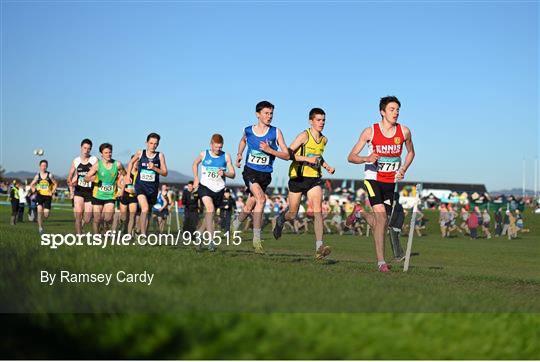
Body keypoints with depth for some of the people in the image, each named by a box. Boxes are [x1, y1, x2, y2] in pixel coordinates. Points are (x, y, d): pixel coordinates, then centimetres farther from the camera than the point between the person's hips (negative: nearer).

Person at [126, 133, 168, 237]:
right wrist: (128, 176, 16)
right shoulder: (140, 153, 0)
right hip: (140, 186, -2)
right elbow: (131, 162, 20)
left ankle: (144, 233, 29)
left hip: (153, 188, 2)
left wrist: (154, 168, -17)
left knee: (147, 211, 14)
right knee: (145, 209, -23)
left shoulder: (160, 156, 0)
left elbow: (165, 173, -2)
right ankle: (143, 234, -25)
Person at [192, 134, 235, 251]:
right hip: (205, 186, -3)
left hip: (219, 189, 3)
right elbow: (195, 164, 21)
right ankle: (211, 240, -32)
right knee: (210, 208, -26)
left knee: (210, 214, 12)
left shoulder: (226, 156, 0)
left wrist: (224, 173, -18)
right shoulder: (204, 154, 0)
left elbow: (232, 174, 3)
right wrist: (196, 178, 10)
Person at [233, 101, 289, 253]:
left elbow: (286, 155, -7)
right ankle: (257, 239, -18)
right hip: (250, 171, -1)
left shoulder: (276, 132, -5)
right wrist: (239, 154, 13)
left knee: (249, 208, 7)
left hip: (265, 175, 2)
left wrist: (270, 150, -20)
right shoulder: (248, 131, 0)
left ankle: (235, 225, 37)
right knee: (261, 199, -25)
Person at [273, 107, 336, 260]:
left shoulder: (324, 139, 10)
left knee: (318, 210, -16)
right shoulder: (304, 136, -11)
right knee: (292, 214, 8)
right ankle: (280, 219, 45)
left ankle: (319, 247, -23)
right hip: (298, 177, -4)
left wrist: (327, 166, 12)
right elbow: (288, 153, -17)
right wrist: (307, 159, -25)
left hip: (315, 179, 4)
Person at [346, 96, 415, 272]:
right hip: (373, 179, -4)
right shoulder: (370, 131, -10)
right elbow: (351, 157, -7)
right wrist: (366, 158, -27)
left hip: (392, 182, 4)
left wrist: (403, 169, 1)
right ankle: (381, 261, -15)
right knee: (381, 217, -18)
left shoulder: (404, 131, -2)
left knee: (381, 220, 10)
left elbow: (411, 152, 18)